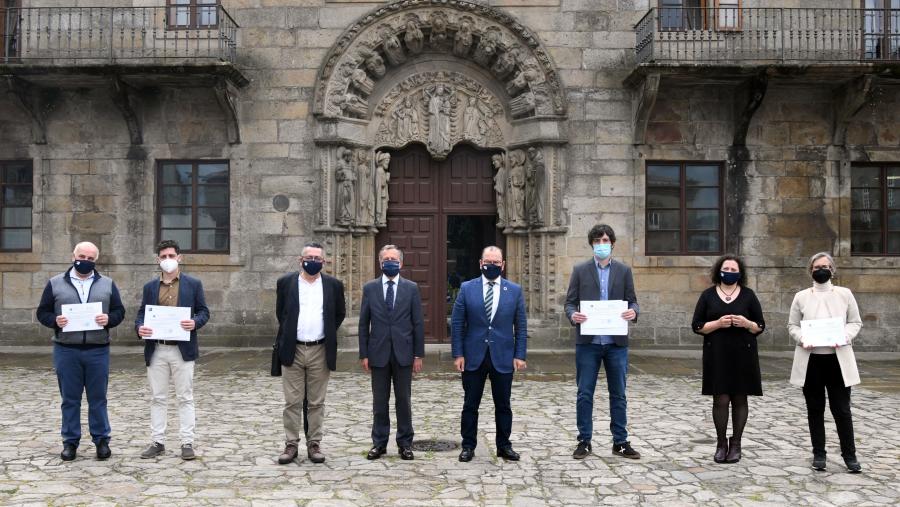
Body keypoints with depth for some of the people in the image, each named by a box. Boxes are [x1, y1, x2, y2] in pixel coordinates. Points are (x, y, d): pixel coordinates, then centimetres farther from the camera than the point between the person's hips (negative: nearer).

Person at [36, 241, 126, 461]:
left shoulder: (107, 284, 9)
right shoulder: (55, 284, 7)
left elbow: (119, 311, 9)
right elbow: (42, 312, 8)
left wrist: (109, 319, -12)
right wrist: (55, 320, -13)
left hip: (98, 350, 0)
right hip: (66, 350, 0)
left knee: (98, 398, 6)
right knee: (70, 399, 7)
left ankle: (101, 440, 16)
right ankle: (70, 441, 17)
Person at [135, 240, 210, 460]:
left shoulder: (193, 284, 4)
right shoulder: (150, 287, 11)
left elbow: (204, 311, 4)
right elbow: (141, 315, 11)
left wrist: (195, 323, -17)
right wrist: (140, 328, -11)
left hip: (183, 350, -2)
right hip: (156, 350, 3)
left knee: (185, 397, 2)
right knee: (157, 398, 8)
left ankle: (187, 443, 8)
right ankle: (157, 442, 16)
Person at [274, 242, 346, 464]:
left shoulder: (333, 285, 4)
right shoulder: (286, 282, 3)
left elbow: (340, 313, 15)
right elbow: (280, 313, 14)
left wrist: (328, 333, 9)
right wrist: (287, 336, 11)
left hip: (320, 351, 0)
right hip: (293, 351, 0)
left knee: (316, 403, 6)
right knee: (292, 402, 3)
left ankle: (314, 444, 14)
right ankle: (291, 444, 11)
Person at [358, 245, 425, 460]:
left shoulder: (411, 288, 2)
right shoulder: (370, 288, 4)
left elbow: (418, 323, 1)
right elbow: (364, 323, 4)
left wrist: (418, 354, -3)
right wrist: (364, 354, 0)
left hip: (403, 353, 0)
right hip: (378, 353, 1)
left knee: (404, 400, 7)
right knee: (379, 401, 7)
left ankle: (405, 443, 17)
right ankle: (379, 443, 18)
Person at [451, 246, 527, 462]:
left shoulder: (515, 290, 4)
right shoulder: (467, 288, 2)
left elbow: (521, 327, 5)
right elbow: (457, 324, 1)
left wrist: (520, 355, -2)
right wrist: (458, 354, -5)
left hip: (503, 357, 1)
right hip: (473, 357, 0)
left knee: (503, 405, 9)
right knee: (470, 405, 7)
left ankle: (504, 446, 21)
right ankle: (468, 446, 18)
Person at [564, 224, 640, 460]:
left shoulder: (624, 270, 8)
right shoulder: (580, 270, 5)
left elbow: (632, 301, 7)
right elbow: (570, 301, 4)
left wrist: (633, 311, -15)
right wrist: (572, 315, -18)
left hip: (617, 342, 1)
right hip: (588, 342, -1)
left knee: (618, 394, 8)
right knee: (584, 394, 3)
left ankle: (620, 442, 18)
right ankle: (584, 441, 13)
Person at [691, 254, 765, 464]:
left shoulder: (748, 295, 6)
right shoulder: (708, 295, 5)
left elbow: (760, 326, 7)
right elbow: (697, 326, 2)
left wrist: (747, 324, -14)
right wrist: (717, 323, -15)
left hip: (743, 355, 1)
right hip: (717, 356, -1)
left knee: (739, 399, 5)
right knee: (720, 399, -2)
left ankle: (736, 444, 15)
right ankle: (721, 444, 10)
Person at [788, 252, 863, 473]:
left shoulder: (845, 294, 5)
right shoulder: (801, 297, 5)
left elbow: (855, 323, 6)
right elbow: (792, 325, 7)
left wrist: (843, 337, -14)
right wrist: (802, 338, -13)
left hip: (838, 359, -1)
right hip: (810, 360, 1)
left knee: (841, 409, 1)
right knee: (815, 409, 8)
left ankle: (849, 455, 15)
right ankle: (819, 454, 18)